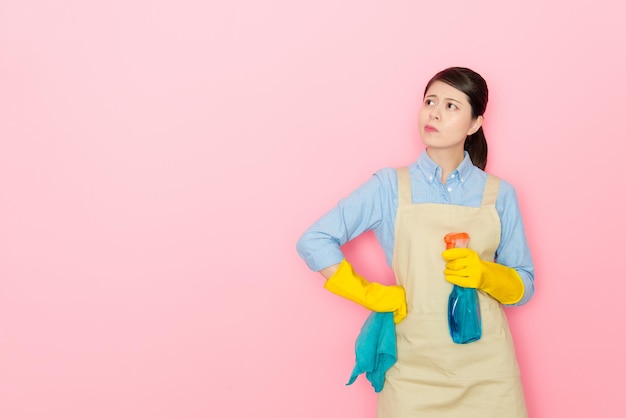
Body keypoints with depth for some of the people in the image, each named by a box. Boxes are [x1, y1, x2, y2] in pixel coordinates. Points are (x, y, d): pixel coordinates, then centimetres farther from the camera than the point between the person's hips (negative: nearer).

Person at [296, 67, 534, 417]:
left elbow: (523, 286, 5)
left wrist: (486, 275, -15)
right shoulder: (390, 186, -3)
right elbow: (314, 242, -6)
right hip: (415, 368, -1)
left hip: (487, 368, 1)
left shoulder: (499, 194, 1)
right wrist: (373, 295, -9)